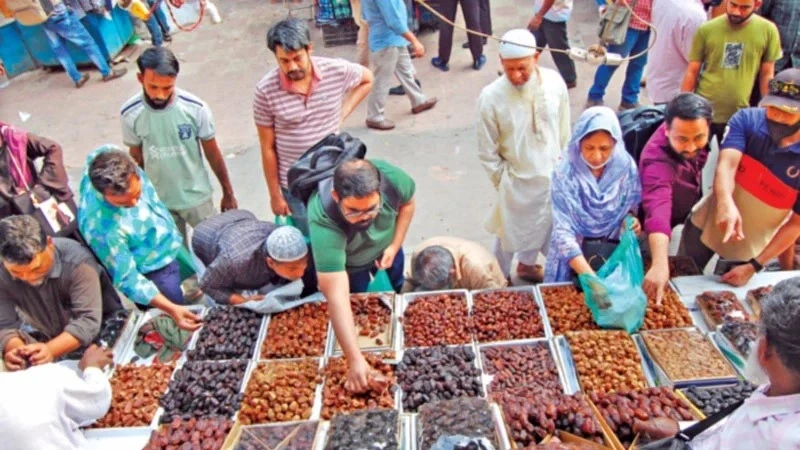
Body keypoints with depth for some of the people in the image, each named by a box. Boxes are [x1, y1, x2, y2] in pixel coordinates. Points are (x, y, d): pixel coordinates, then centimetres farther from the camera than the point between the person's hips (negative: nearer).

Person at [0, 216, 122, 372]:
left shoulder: (77, 261, -28)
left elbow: (88, 320, -32)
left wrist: (50, 350, -46)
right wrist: (15, 348, -37)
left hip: (104, 332, -4)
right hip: (54, 342, 4)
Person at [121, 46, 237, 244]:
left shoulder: (196, 108, -22)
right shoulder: (129, 113, -18)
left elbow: (212, 153, -10)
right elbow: (136, 157, -2)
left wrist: (228, 192, 0)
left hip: (196, 196, -1)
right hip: (158, 199, 2)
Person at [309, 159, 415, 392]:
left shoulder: (392, 177, -39)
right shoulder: (323, 221, -48)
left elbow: (407, 202, -12)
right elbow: (336, 295, -49)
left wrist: (395, 246, -18)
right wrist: (355, 360, -51)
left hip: (386, 245, 3)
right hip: (347, 262, -3)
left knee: (395, 294, 25)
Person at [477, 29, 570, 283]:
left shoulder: (554, 82, -13)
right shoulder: (490, 97, -22)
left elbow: (564, 131, 2)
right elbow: (487, 153, -12)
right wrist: (504, 181, -6)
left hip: (553, 177, 4)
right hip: (517, 182, -4)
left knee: (542, 228, 25)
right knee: (510, 235, 15)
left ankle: (526, 264, 54)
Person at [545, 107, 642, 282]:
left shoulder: (626, 167, -13)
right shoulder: (565, 175, -22)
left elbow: (631, 207, 4)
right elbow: (563, 232, -26)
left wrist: (631, 219, -19)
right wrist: (589, 276, -35)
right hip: (575, 256, -2)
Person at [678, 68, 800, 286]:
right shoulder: (746, 119, -19)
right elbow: (727, 163, -34)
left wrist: (754, 266, -20)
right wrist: (725, 204, -56)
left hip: (751, 247, -1)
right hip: (705, 225, 1)